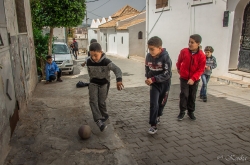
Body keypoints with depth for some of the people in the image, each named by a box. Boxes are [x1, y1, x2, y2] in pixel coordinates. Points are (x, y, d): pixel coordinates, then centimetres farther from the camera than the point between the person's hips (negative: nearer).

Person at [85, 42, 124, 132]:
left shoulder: (106, 62, -25)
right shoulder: (89, 62, -10)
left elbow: (117, 69, -38)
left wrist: (119, 80, -56)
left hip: (104, 83, -3)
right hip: (93, 83, 3)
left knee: (101, 102, 1)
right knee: (93, 101, -14)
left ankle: (105, 115, 30)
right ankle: (99, 121, -20)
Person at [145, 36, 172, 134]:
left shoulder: (165, 57, -23)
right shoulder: (149, 56, -9)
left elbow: (167, 74, -26)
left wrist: (153, 79, -31)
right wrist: (148, 78, -4)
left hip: (164, 83, -2)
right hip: (154, 84, 2)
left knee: (161, 103, 16)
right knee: (154, 104, -9)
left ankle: (157, 116, 43)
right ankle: (153, 125, 0)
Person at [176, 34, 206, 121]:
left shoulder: (202, 56, -15)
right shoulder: (184, 51, -10)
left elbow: (201, 70, -15)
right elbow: (179, 61, 10)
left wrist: (193, 78, -24)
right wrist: (179, 69, 25)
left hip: (195, 80, 0)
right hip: (184, 78, 0)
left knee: (192, 96, 11)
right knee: (184, 95, -2)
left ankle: (191, 112, 26)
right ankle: (182, 112, 10)